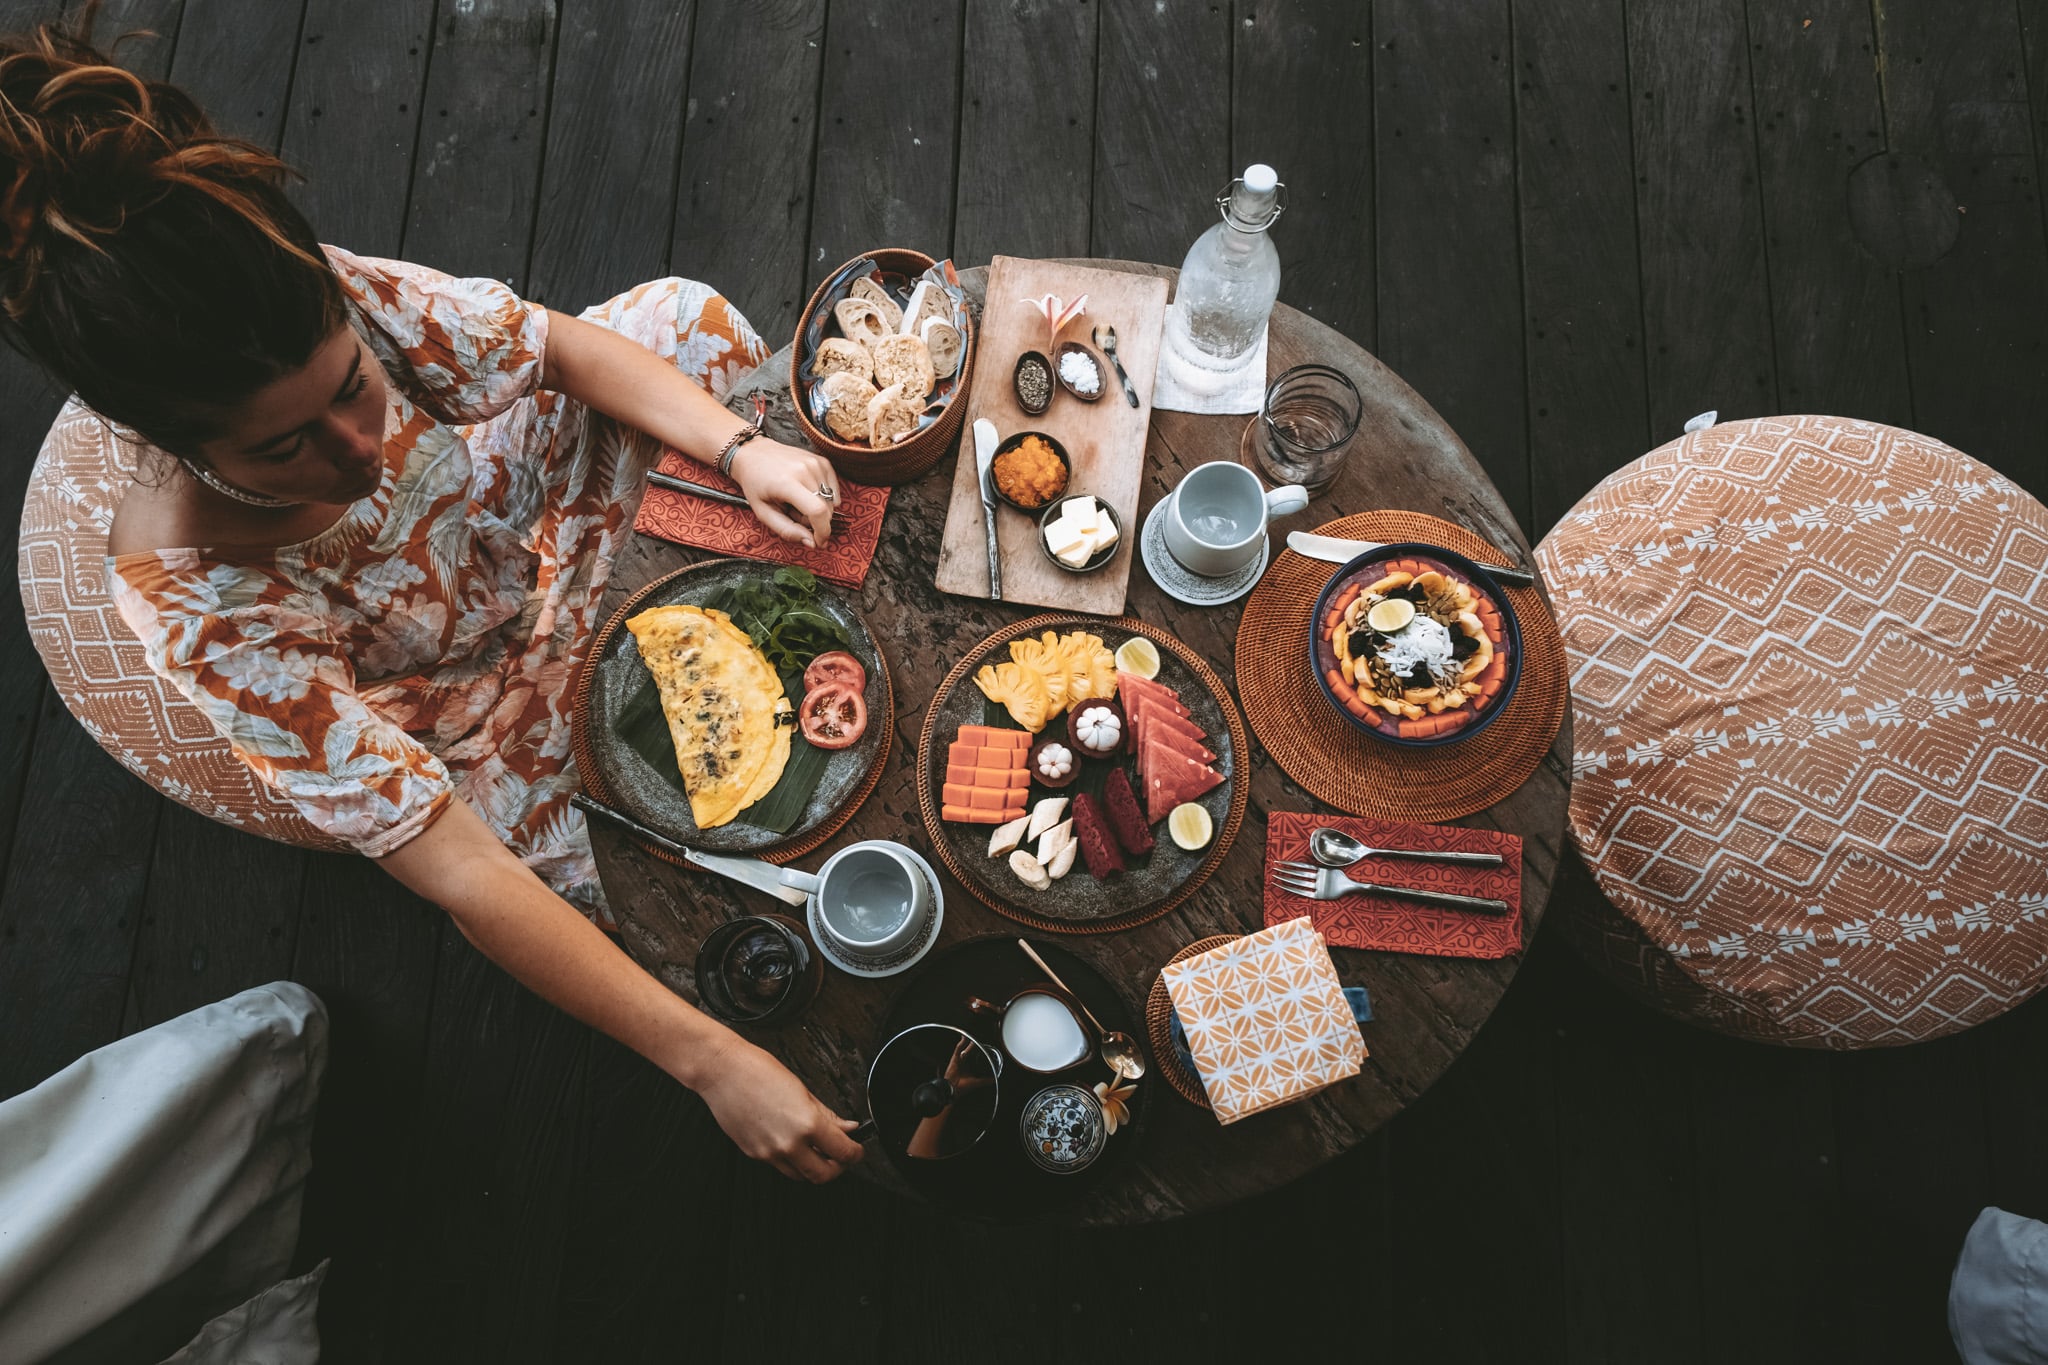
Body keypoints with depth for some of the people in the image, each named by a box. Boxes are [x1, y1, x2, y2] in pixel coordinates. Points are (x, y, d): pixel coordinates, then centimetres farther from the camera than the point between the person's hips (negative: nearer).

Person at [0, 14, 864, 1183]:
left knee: (686, 315, -1)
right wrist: (711, 1060, -43)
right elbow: (462, 878, -40)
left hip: (522, 516, 5)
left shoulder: (336, 300, -31)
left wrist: (741, 452, -29)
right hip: (471, 710, -4)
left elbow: (562, 345, -12)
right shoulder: (203, 608, -40)